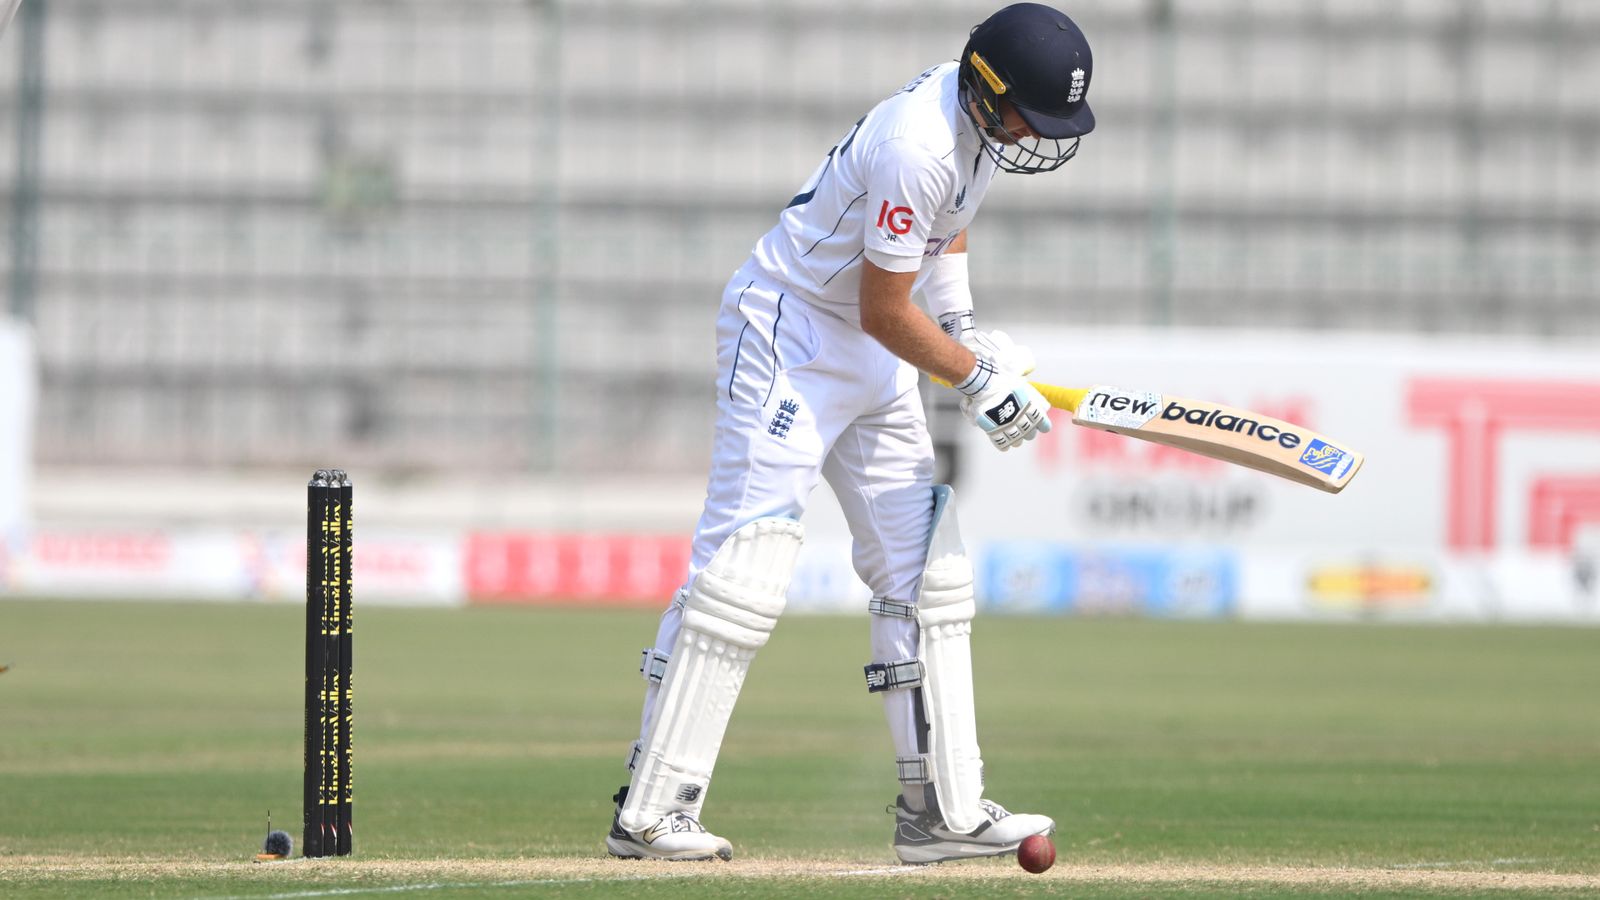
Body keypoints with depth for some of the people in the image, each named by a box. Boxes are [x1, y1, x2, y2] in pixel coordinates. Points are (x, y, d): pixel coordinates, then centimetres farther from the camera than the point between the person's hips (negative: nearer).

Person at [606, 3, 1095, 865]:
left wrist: (961, 321, 8)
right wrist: (979, 380, -13)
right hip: (789, 333, -10)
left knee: (925, 569, 6)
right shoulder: (918, 148, -29)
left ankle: (941, 809, 8)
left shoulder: (976, 111, 0)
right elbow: (883, 310, -22)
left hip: (874, 365, 10)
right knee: (745, 566, -15)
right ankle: (648, 813, -14)